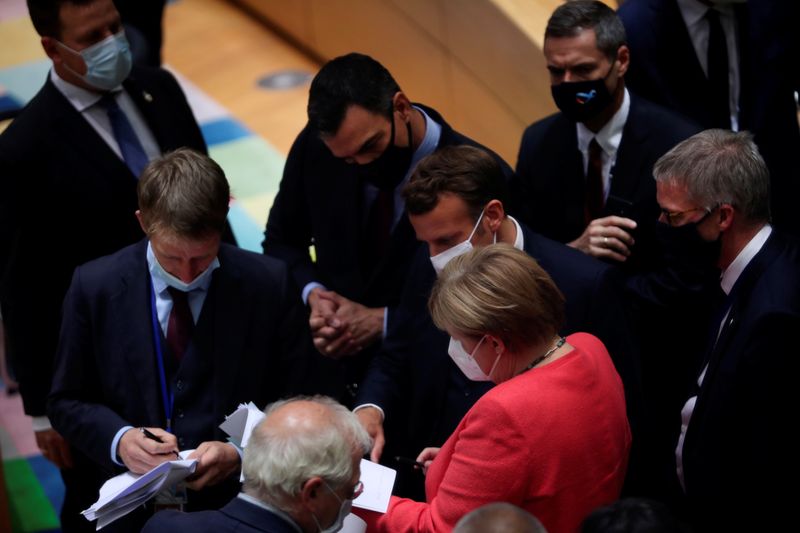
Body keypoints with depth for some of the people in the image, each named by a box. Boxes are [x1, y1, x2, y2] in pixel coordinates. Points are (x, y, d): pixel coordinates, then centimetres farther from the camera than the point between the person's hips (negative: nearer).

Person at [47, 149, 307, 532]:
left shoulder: (268, 285, -3)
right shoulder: (94, 286, -2)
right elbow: (67, 402, 7)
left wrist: (240, 454, -15)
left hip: (234, 500, -1)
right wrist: (118, 440, -13)